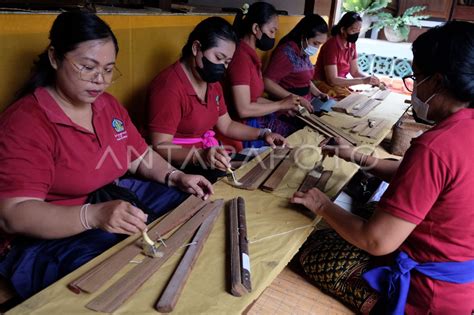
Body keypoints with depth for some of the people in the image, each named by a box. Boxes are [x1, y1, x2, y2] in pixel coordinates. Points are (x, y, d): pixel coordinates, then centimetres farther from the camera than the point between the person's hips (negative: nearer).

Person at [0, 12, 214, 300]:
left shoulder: (108, 104, 7)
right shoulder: (24, 122, -18)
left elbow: (140, 156, 16)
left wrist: (175, 177, -4)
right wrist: (94, 215, -41)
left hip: (120, 202, 8)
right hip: (57, 234, -7)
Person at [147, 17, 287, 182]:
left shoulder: (212, 83, 11)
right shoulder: (169, 86, -19)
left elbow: (226, 125, 18)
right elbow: (160, 147, -22)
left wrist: (263, 134, 5)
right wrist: (201, 156, -38)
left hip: (209, 161, 9)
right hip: (181, 167, -8)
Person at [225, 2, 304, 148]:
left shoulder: (250, 55, 9)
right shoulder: (240, 57, -19)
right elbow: (243, 109, -22)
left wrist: (282, 106, 4)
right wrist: (281, 104, -11)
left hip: (255, 121, 9)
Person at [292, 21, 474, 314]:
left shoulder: (435, 146, -33)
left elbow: (377, 242, -30)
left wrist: (323, 206, -14)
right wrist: (358, 157, 9)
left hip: (430, 291, -8)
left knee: (307, 252, 7)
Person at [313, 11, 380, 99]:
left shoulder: (351, 44, 2)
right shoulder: (331, 46, -21)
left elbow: (355, 71, 8)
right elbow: (332, 80, -26)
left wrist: (369, 79, -13)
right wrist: (363, 80, -26)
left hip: (340, 84, 8)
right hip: (324, 85, -7)